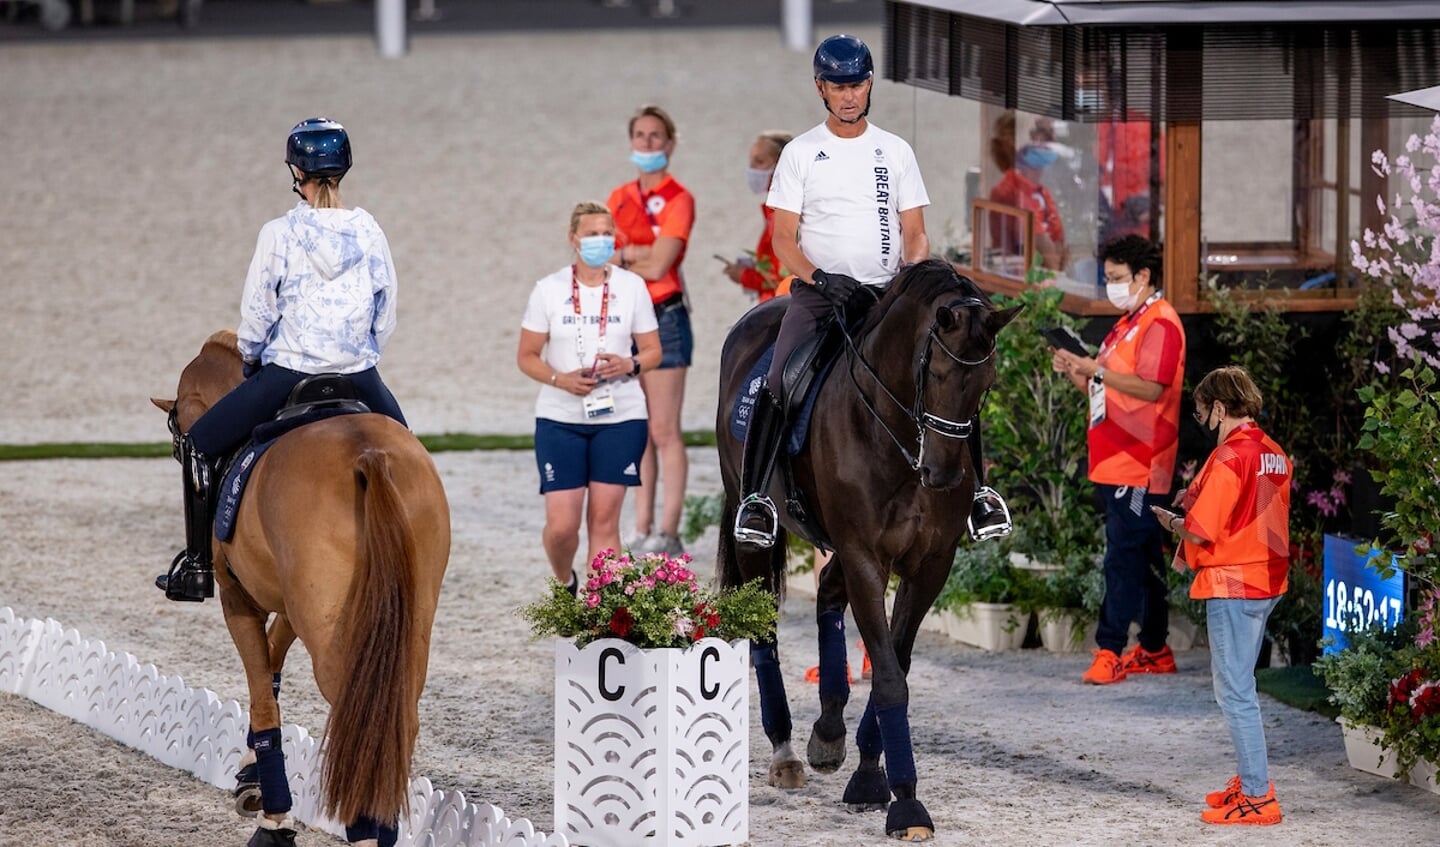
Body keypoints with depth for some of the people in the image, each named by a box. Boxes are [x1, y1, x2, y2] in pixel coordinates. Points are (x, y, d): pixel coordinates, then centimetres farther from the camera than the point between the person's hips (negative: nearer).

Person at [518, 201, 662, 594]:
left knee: (604, 519, -3)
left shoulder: (632, 287, 4)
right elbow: (526, 357, 3)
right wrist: (561, 379, -15)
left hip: (619, 417, 1)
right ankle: (565, 582, 26)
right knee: (561, 524, -5)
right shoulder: (549, 290, 0)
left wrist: (629, 365, -14)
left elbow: (653, 352, 9)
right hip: (560, 418, -1)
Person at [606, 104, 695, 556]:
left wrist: (621, 255, -1)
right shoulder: (619, 199, 14)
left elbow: (658, 265, -14)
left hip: (663, 319, -6)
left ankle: (668, 533, -7)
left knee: (664, 431, -7)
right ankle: (642, 532, 11)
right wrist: (640, 255, -10)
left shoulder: (678, 200, -5)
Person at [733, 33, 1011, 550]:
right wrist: (819, 278, -17)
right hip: (818, 290, -1)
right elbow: (783, 238, 0)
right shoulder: (801, 154, 5)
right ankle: (754, 496, -16)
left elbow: (915, 235, 10)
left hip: (887, 290, 2)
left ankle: (976, 492, -5)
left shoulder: (896, 152, 11)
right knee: (777, 382, -23)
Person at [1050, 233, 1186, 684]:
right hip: (1115, 461, 10)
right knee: (1142, 557, 12)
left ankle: (1110, 649, -15)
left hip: (1138, 465, -10)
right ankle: (1154, 651, 15)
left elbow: (1150, 388, -21)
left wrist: (1095, 369, -22)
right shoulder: (1128, 323, 22)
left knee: (1124, 555, -12)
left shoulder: (1160, 324, -10)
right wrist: (1076, 373, 8)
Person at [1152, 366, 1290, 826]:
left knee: (1234, 690, -5)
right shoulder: (1274, 454, 10)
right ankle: (1252, 780, 26)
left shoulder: (1229, 457, -18)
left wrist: (1172, 522, 1)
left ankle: (1257, 798, -6)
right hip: (1267, 580, 9)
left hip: (1232, 584, -9)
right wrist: (1198, 502, 13)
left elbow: (1201, 532, -19)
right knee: (1237, 684, 21)